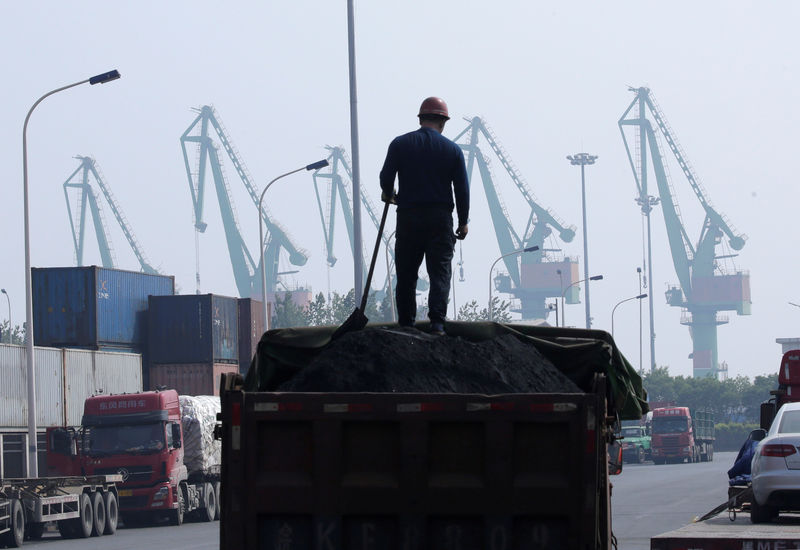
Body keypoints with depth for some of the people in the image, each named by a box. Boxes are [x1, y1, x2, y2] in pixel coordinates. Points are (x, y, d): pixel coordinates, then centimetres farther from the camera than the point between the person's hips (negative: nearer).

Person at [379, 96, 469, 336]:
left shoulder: (400, 144, 1)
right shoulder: (452, 149, 2)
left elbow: (386, 177, -3)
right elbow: (462, 188, 1)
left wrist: (388, 194, 19)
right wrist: (463, 221, 11)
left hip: (408, 217, 1)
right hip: (440, 217, -1)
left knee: (406, 274, 9)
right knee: (440, 273, -1)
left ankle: (406, 325, 10)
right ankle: (437, 323, -15)